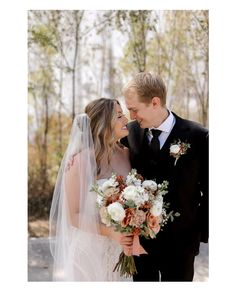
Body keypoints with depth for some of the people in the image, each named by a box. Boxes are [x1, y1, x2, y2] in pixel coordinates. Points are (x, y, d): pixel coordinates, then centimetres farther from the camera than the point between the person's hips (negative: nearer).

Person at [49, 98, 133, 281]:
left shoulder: (125, 154, -2)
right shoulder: (80, 161, -16)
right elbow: (72, 215, -12)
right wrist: (110, 232, -22)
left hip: (117, 250, 5)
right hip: (88, 248, -4)